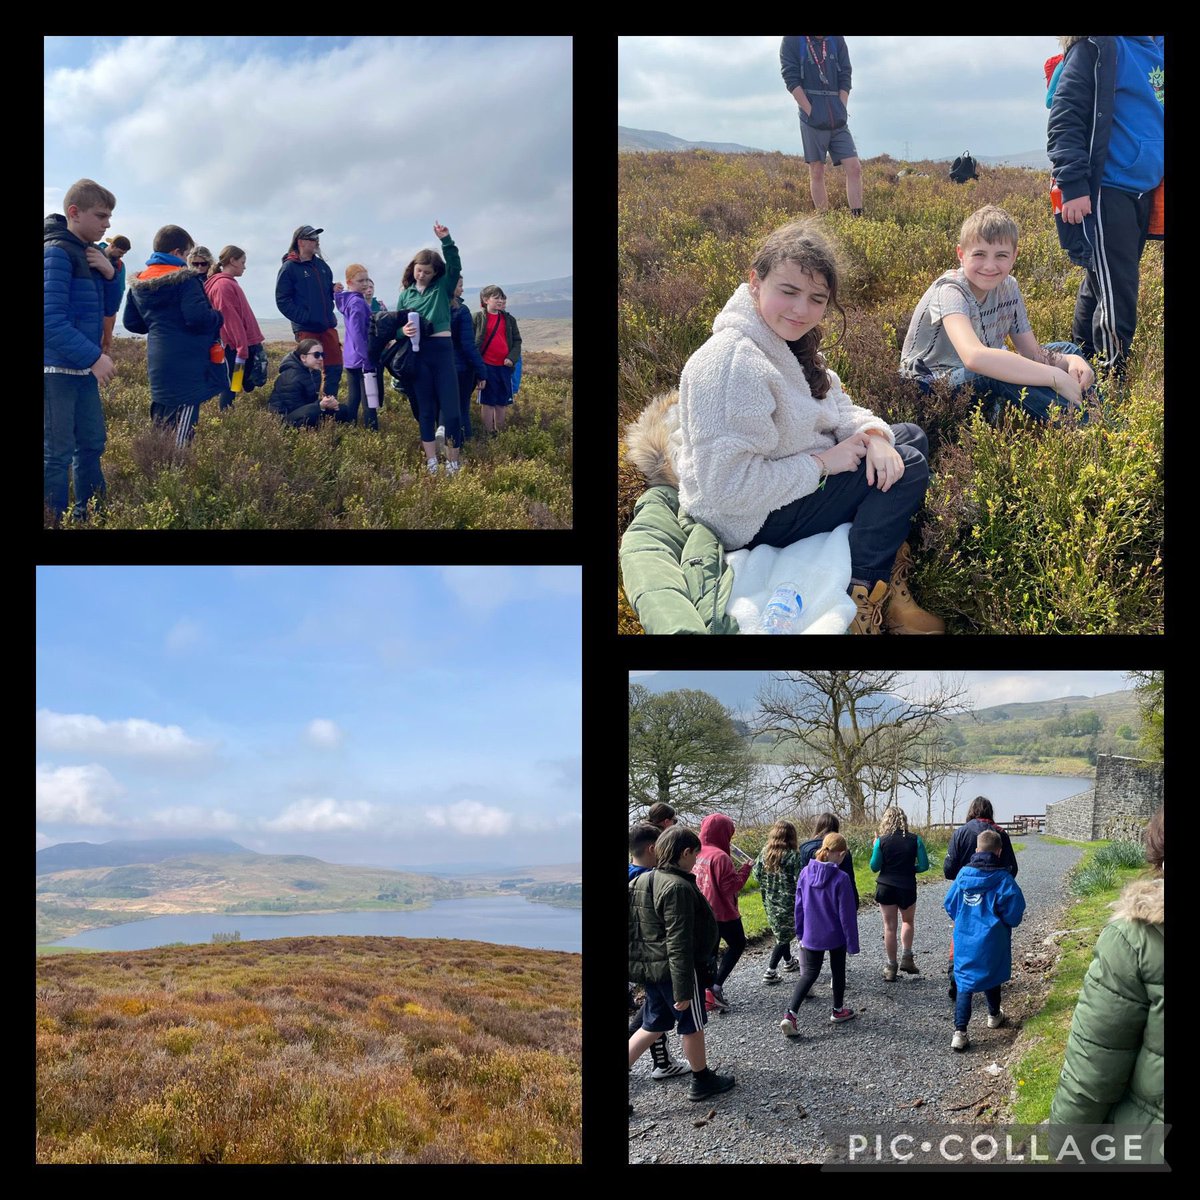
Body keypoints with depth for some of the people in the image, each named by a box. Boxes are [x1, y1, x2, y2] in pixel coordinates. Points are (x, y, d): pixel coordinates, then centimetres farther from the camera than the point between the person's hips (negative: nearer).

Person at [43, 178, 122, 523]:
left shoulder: (91, 254, 11)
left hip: (84, 369, 9)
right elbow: (52, 320, -23)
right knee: (58, 454, -5)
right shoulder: (57, 253, -15)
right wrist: (94, 357, -26)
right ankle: (56, 522, 0)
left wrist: (109, 274, -3)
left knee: (92, 444, 15)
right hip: (57, 369, -9)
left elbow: (108, 308, 16)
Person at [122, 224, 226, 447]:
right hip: (188, 366, -8)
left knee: (161, 423, 16)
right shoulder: (185, 280, -12)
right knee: (182, 429, -8)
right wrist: (218, 318, -2)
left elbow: (131, 322, 15)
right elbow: (198, 317, -21)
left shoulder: (138, 284, 11)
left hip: (158, 362, 8)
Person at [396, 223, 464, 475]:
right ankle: (431, 463, 11)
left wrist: (446, 240, -22)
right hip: (418, 353, 2)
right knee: (426, 410, 7)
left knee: (450, 408, -5)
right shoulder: (406, 293, 11)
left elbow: (455, 266, -11)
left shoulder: (443, 287, 6)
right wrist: (403, 330, -14)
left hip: (442, 350, -2)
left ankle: (453, 463, 3)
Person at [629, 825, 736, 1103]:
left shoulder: (642, 881, 6)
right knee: (692, 1024, 11)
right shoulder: (678, 887, -23)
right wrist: (683, 990, -23)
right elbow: (679, 943, -25)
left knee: (653, 1025, 18)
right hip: (673, 969, -8)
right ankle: (702, 1081, 28)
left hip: (648, 966, 8)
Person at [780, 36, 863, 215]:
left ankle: (857, 220, -5)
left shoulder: (837, 40, 8)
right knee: (817, 172, 0)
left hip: (838, 121, 3)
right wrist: (811, 112, -13)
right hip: (813, 120, -3)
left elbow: (845, 78, 8)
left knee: (854, 168, -6)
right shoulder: (791, 41, -1)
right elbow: (791, 80, -7)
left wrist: (841, 111, -3)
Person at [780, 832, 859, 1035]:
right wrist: (852, 942, -6)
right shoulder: (840, 879, -21)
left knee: (809, 973, 11)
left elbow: (799, 907, 3)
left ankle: (790, 1014, -6)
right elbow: (847, 914, -16)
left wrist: (801, 934, 15)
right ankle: (838, 1010, 36)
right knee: (838, 971, 19)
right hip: (835, 936, -3)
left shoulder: (805, 873, -7)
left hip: (811, 936, 3)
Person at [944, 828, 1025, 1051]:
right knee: (991, 975, 22)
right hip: (992, 939, -2)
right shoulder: (1002, 878, -15)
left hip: (964, 938, 2)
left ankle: (960, 1032, -10)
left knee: (964, 983, 3)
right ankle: (994, 1016, 45)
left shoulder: (963, 874, -4)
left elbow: (949, 904, 4)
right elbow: (1015, 910, -15)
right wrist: (1007, 922, 7)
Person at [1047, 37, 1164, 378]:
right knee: (1116, 301, -6)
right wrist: (1073, 185, -19)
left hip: (1142, 192, 7)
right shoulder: (1098, 47, -9)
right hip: (1105, 191, -7)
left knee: (1099, 288, 15)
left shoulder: (1157, 47, 13)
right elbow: (1063, 118, -13)